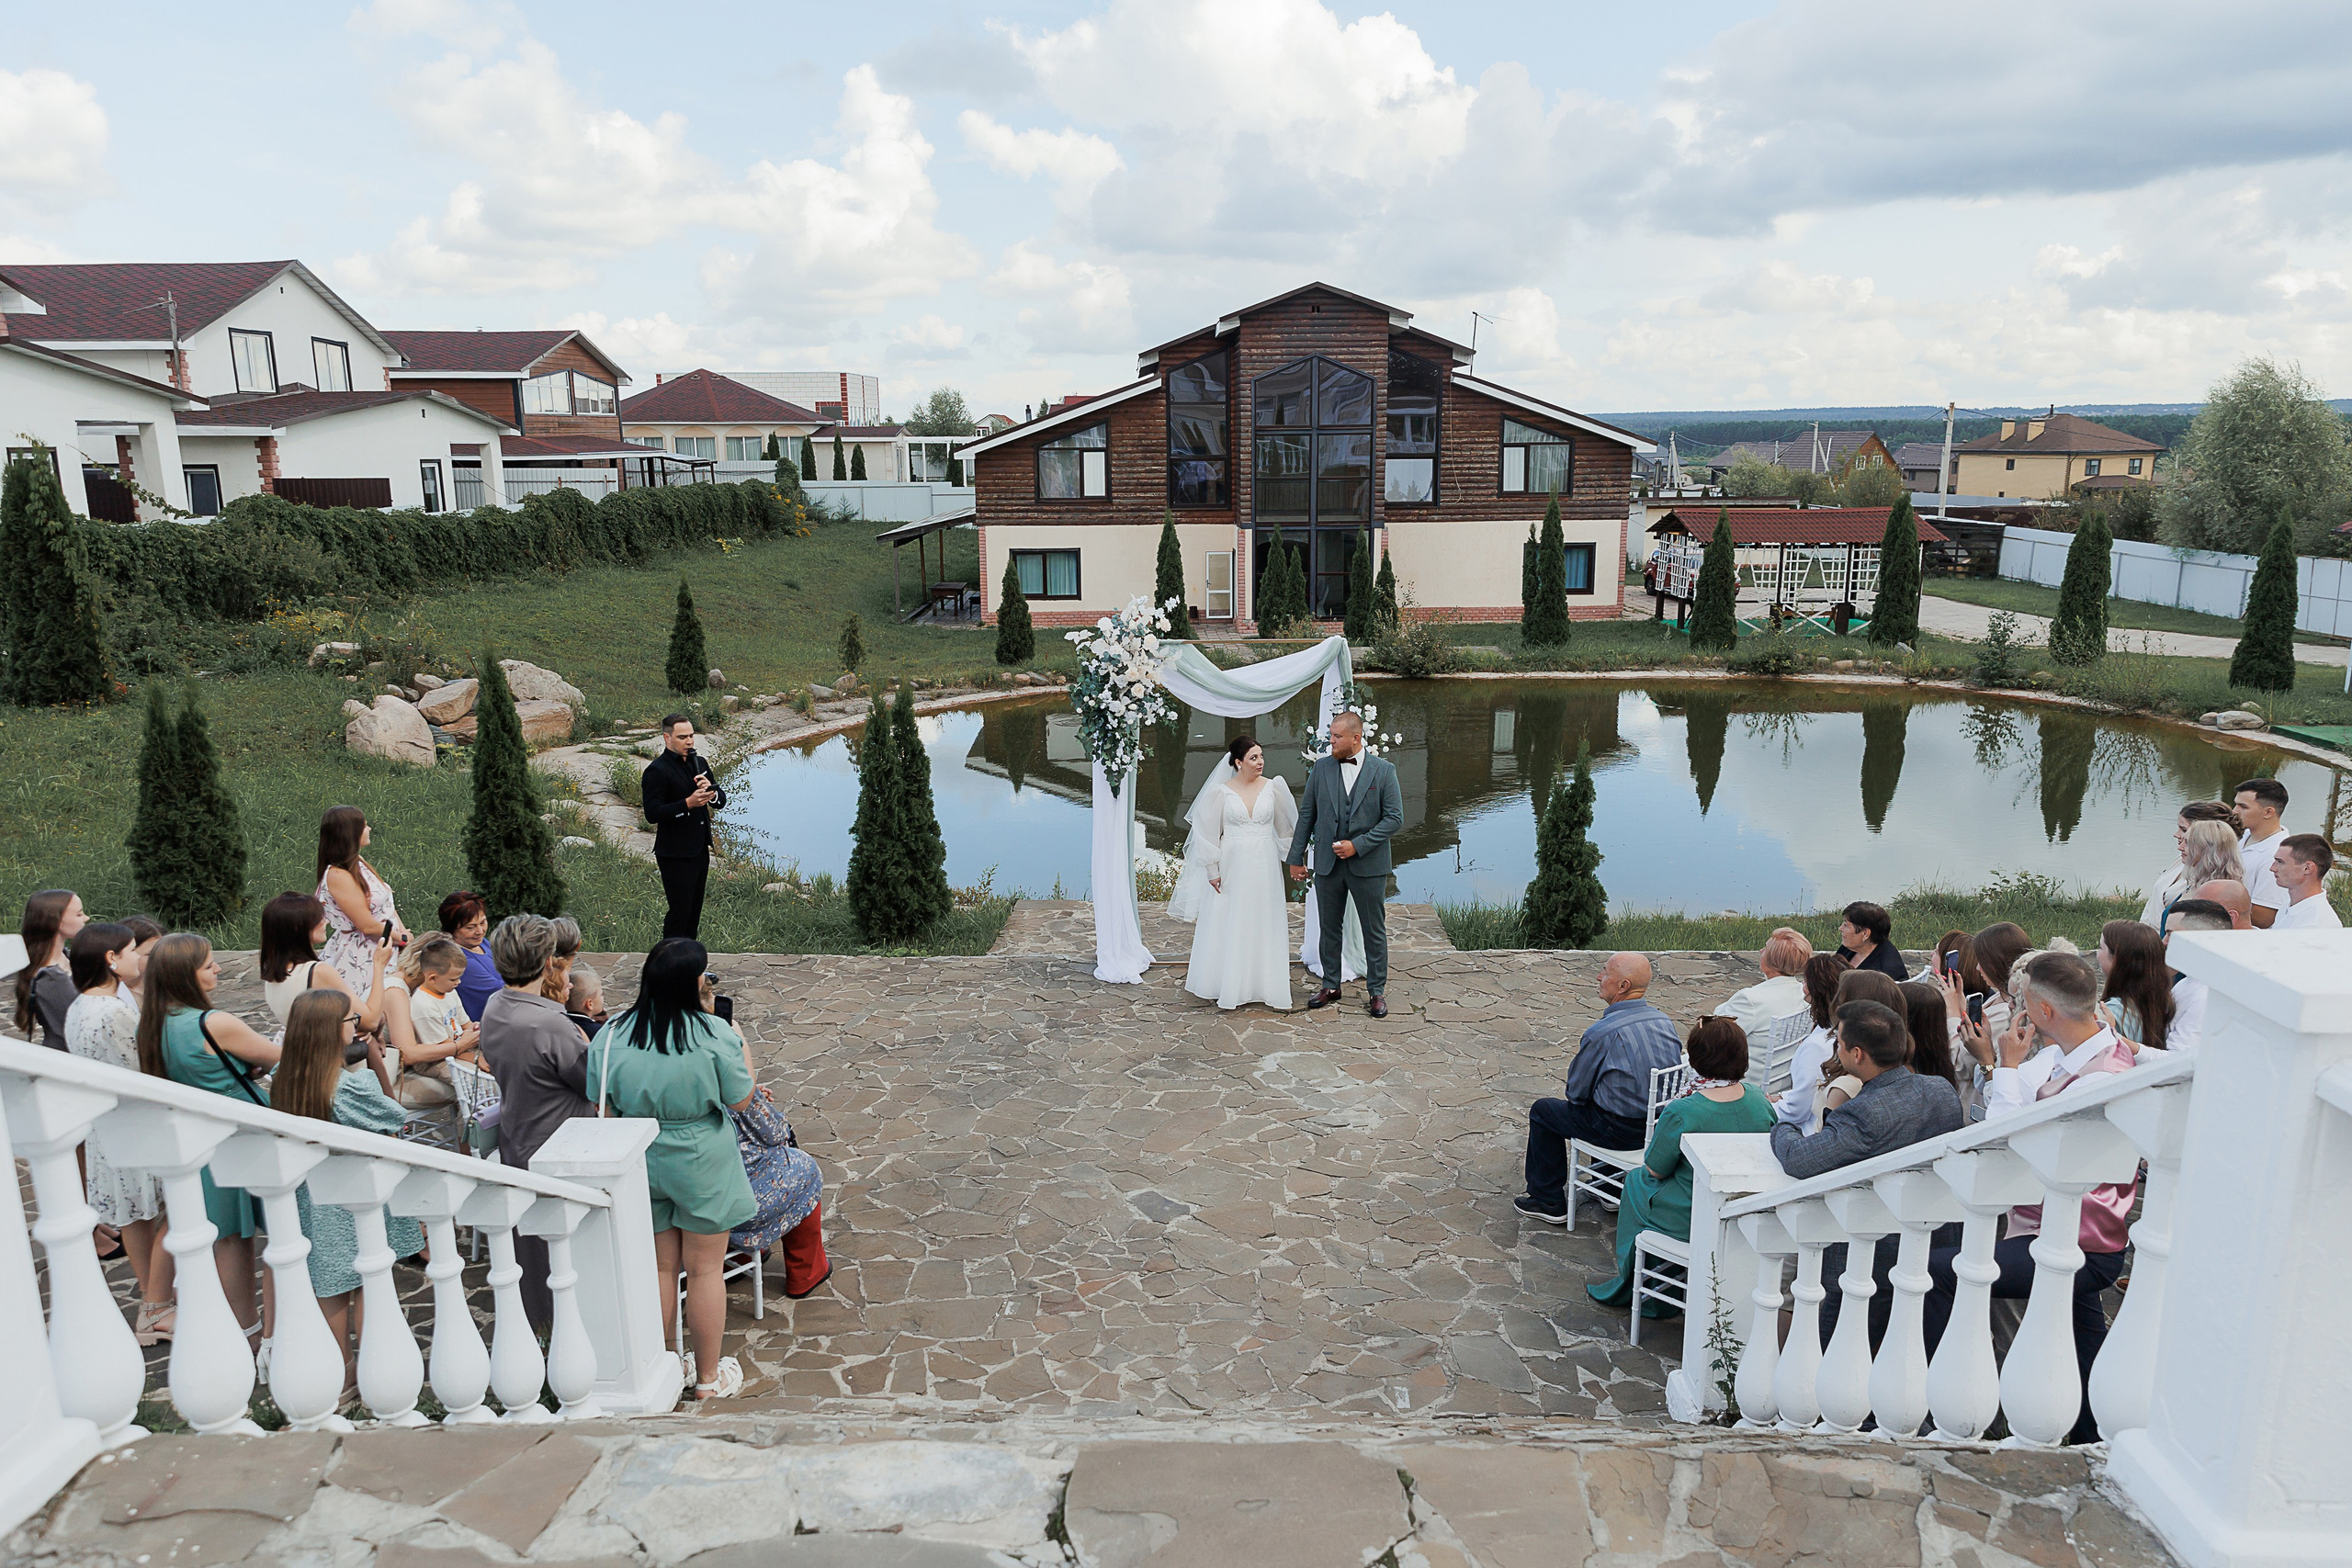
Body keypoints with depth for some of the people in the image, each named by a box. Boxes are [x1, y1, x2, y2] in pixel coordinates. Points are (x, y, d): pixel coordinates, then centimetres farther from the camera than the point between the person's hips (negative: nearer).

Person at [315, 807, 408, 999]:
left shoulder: (359, 864, 12)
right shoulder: (338, 875, -17)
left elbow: (388, 906, 14)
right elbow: (367, 925, -17)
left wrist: (404, 932, -1)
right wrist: (403, 939, -5)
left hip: (384, 953, 9)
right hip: (358, 961, -9)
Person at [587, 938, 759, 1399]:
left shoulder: (612, 1034, -8)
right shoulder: (715, 1034, -19)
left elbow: (601, 1106, -1)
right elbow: (739, 1101, -9)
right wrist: (745, 1053, 5)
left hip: (640, 1166, 3)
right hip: (701, 1167, -3)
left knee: (659, 1267, 16)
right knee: (705, 1269, 10)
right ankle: (710, 1377, 22)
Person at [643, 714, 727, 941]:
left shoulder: (699, 763, 12)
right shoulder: (657, 770, -13)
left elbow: (721, 800, 11)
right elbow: (652, 813, -20)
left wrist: (711, 791, -12)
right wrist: (688, 804, -29)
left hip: (700, 850, 8)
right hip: (675, 854, -8)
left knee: (694, 909, 16)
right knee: (680, 911, -4)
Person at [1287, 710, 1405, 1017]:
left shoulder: (1383, 770, -5)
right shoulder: (1321, 768, 2)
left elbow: (1394, 818, -7)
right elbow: (1306, 814, 7)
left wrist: (1358, 845, -15)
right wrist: (1296, 858, 6)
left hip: (1368, 865, -2)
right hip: (1327, 864, 2)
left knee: (1374, 931, 6)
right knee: (1329, 928, 12)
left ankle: (1377, 991, 18)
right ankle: (1330, 986, 25)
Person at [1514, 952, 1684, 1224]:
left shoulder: (1603, 1032, -24)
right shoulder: (1665, 1021, -1)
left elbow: (1575, 1092, -12)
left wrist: (1576, 1061, 8)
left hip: (1620, 1130, -7)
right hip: (1662, 1124, 7)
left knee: (1542, 1111, 12)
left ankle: (1548, 1202, 20)